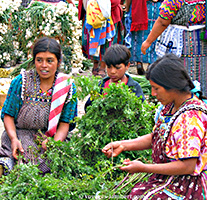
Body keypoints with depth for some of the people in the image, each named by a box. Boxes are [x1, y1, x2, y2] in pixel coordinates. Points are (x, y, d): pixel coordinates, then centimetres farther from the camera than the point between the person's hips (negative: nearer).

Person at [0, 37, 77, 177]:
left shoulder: (68, 86, 2)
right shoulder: (21, 82, -1)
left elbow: (65, 123, 2)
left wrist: (55, 142, -19)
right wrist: (14, 139, -17)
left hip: (51, 138, 3)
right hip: (20, 135, -3)